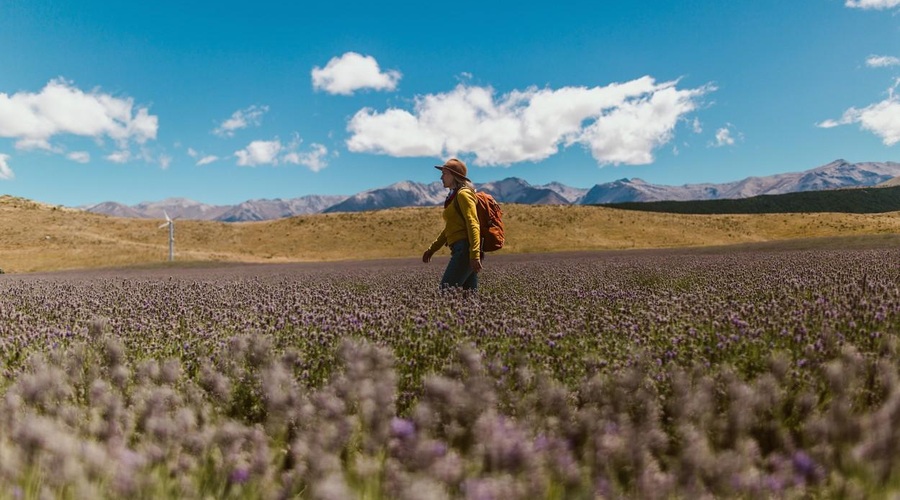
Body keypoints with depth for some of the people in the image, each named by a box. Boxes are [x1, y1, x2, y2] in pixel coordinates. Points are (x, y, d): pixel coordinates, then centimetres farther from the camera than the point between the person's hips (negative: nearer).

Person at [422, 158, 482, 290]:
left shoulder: (463, 194, -6)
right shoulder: (453, 196, 23)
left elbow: (473, 225, -17)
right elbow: (449, 229, 29)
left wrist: (474, 255, -26)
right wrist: (432, 249, 28)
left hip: (465, 249, -10)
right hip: (460, 250, 10)